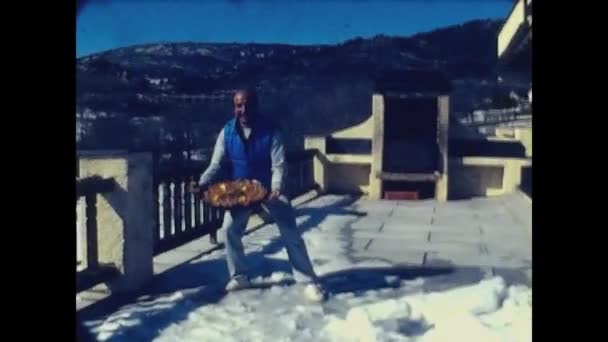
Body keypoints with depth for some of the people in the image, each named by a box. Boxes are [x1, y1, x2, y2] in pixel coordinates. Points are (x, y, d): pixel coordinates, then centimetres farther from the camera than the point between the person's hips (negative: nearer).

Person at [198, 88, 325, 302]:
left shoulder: (270, 131, -16)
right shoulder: (227, 132, -8)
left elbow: (278, 165, -19)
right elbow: (217, 163, -8)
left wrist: (276, 187, -38)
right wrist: (204, 182, -27)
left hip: (268, 188, -3)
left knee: (291, 233, -8)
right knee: (230, 229, -3)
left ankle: (308, 281, -1)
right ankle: (239, 276, 16)